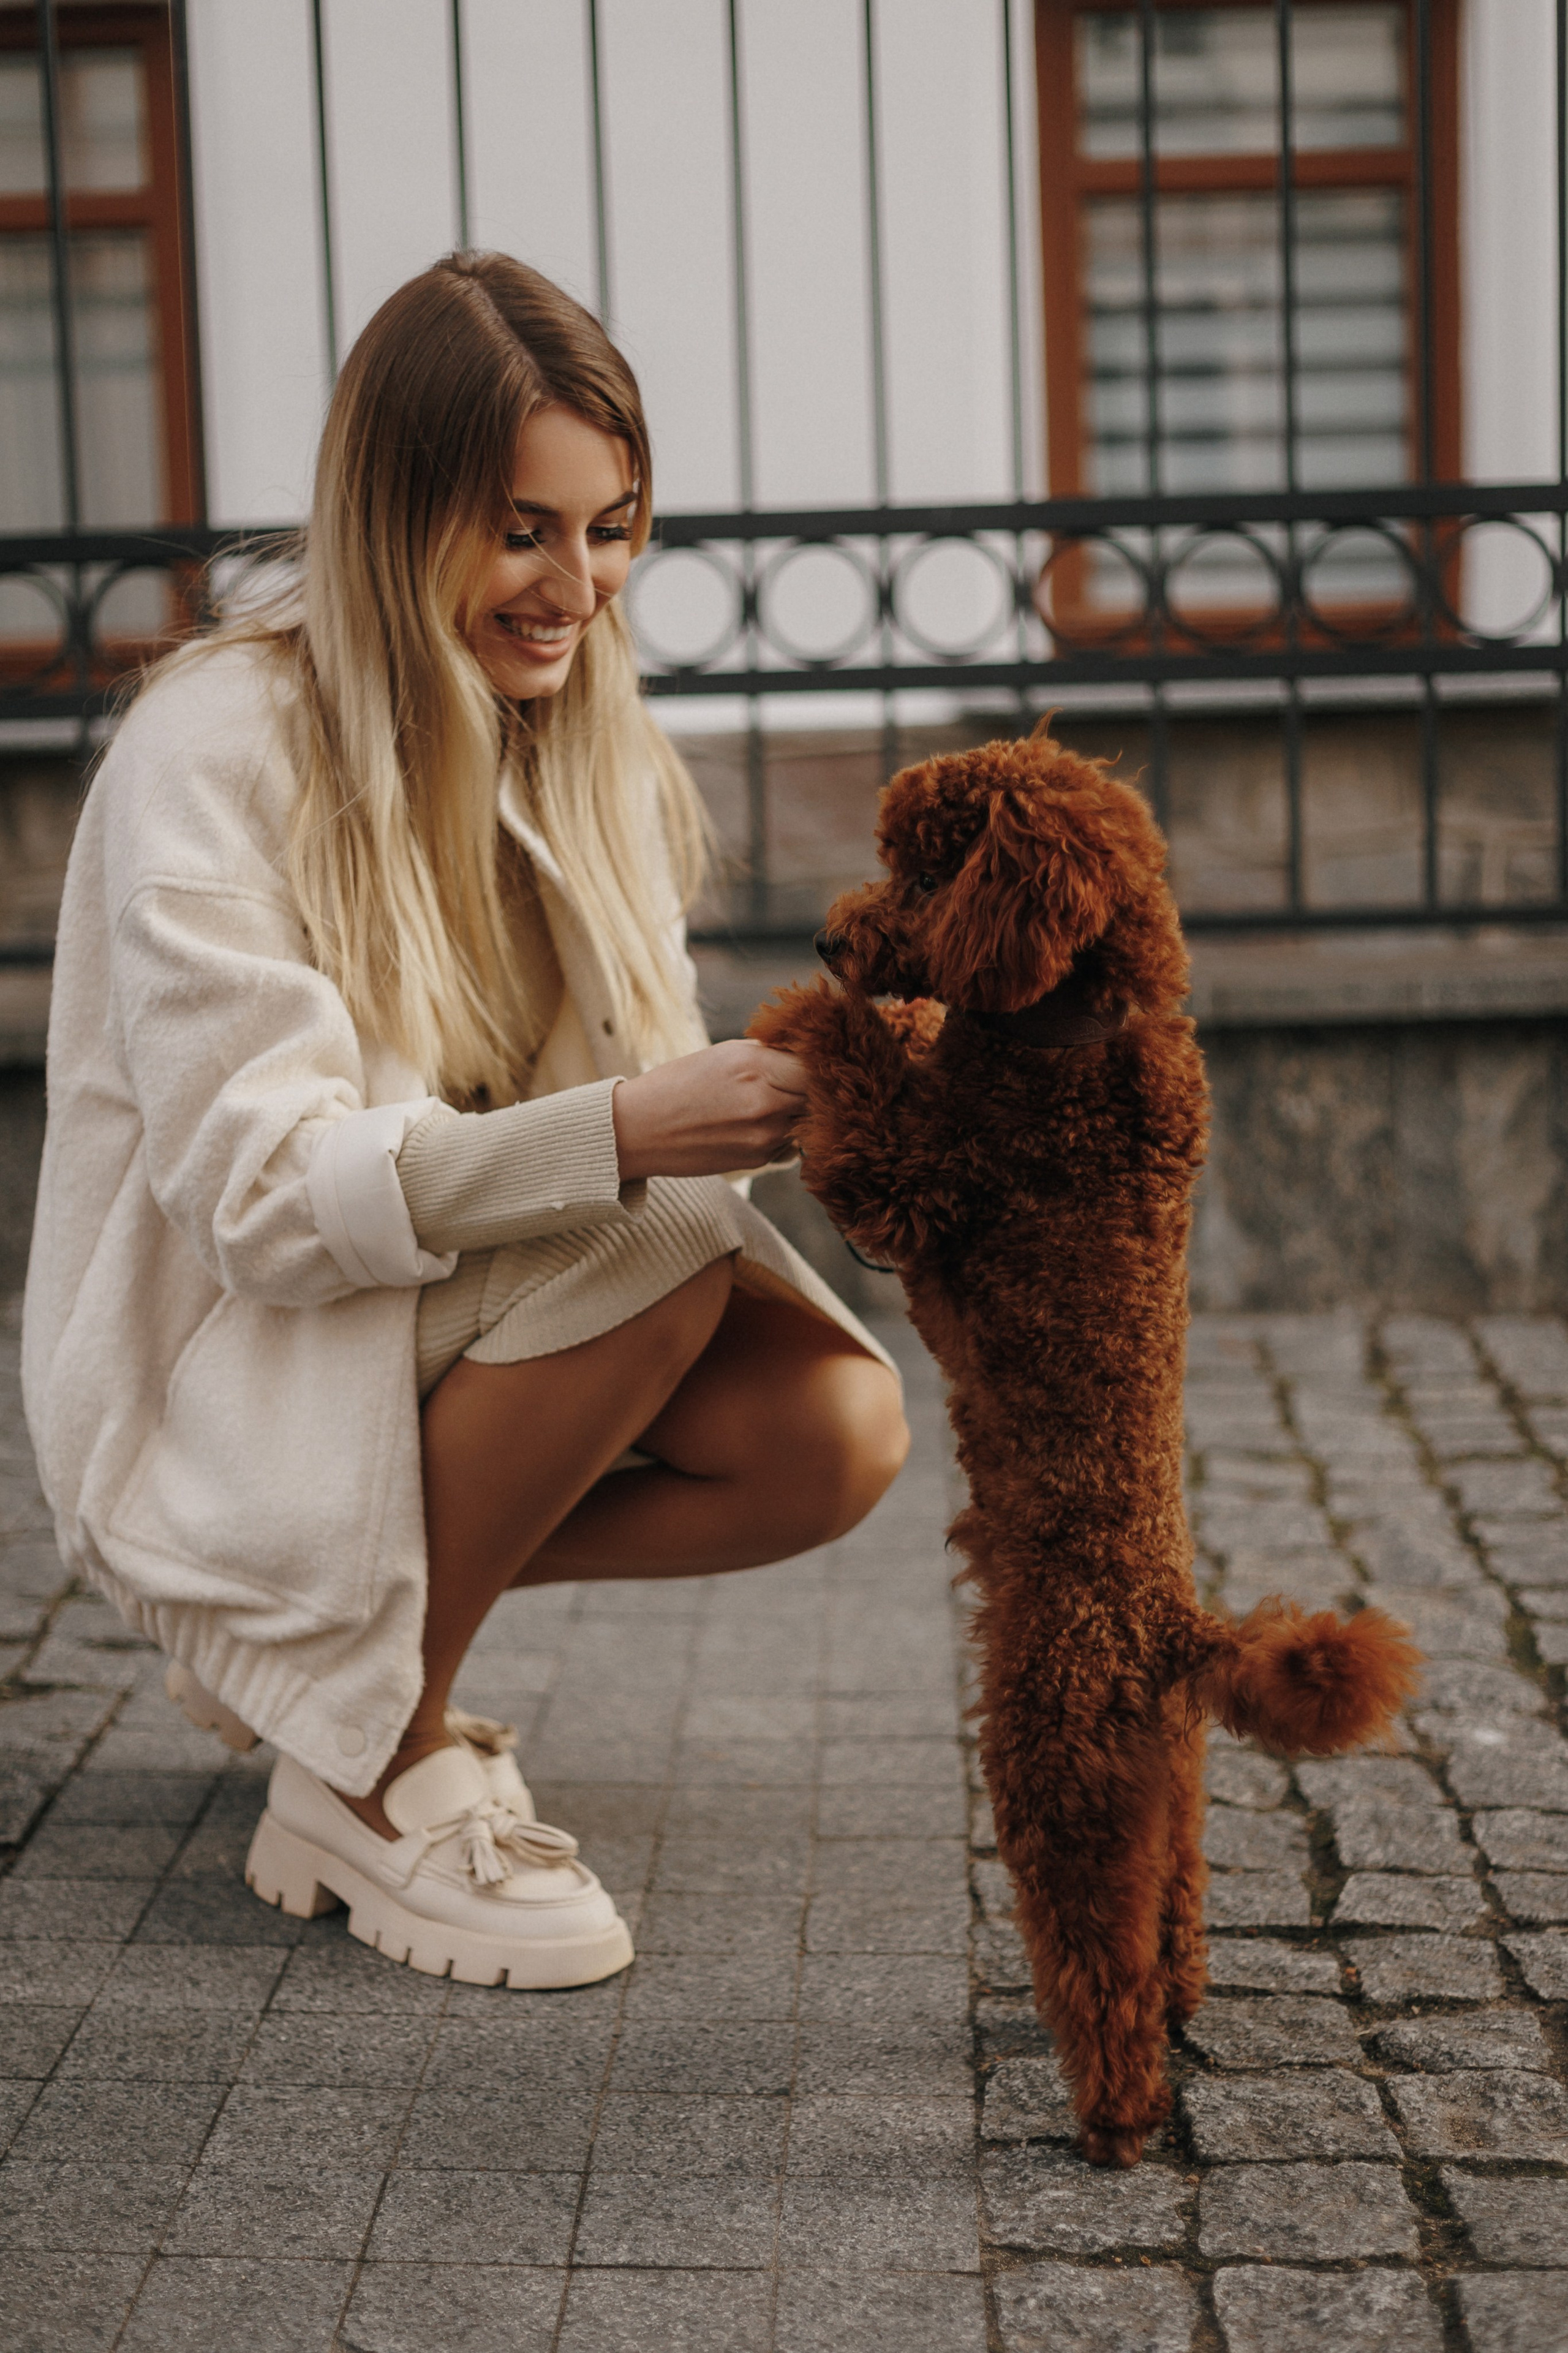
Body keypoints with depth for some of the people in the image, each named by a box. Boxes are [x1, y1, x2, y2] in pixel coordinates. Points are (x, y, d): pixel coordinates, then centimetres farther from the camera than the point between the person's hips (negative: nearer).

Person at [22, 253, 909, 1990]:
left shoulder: (580, 736, 3)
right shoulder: (216, 754, -19)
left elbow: (642, 1084, 1)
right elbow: (262, 1193, -27)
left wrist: (774, 1099, -23)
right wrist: (622, 1134, -39)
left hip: (481, 1341, 7)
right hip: (215, 1387, -7)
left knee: (836, 1424, -18)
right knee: (652, 1237, -31)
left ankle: (369, 1618, 4)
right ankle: (368, 1764, -14)